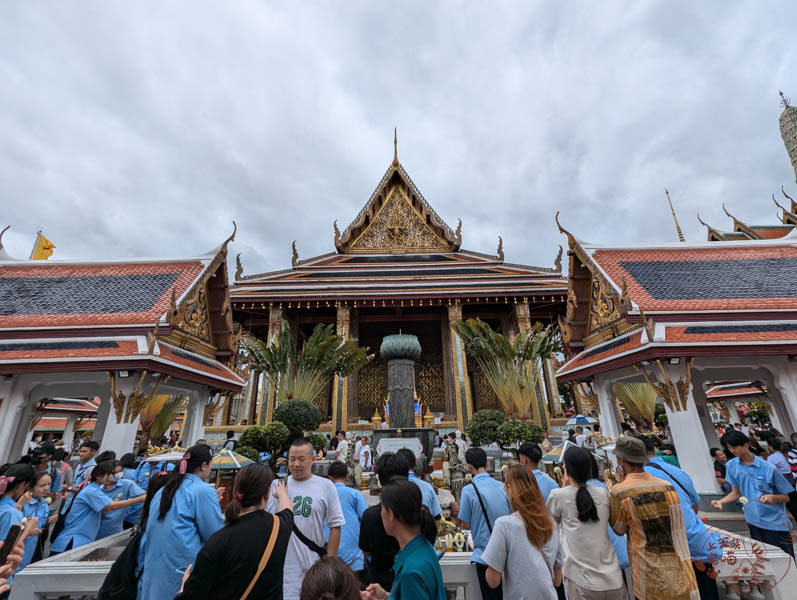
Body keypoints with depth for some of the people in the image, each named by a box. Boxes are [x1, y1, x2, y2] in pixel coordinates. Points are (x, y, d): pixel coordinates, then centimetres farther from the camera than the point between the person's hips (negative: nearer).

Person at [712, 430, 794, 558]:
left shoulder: (769, 469, -12)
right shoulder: (731, 466, -1)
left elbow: (786, 497, -4)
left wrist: (773, 497, -25)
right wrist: (721, 501, -8)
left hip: (776, 524, -3)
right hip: (754, 522, 3)